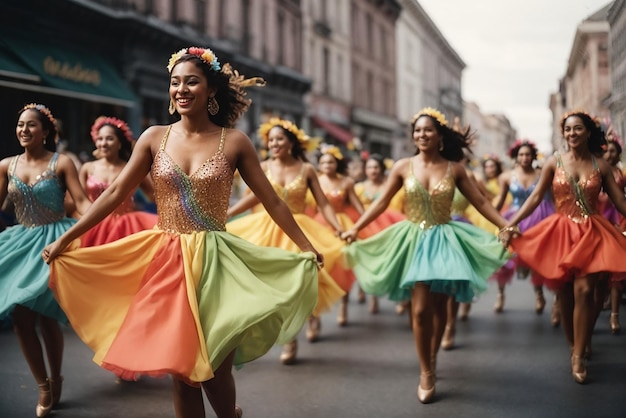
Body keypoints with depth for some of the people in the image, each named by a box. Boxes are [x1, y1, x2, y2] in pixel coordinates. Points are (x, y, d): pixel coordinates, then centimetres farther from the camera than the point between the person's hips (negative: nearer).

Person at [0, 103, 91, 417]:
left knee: (44, 314, -6)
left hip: (53, 240, -4)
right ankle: (44, 386, 16)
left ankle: (55, 379, 19)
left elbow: (82, 201, -12)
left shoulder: (61, 164, -4)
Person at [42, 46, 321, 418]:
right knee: (181, 372, 6)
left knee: (213, 369, -2)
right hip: (166, 262, 2)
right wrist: (66, 238, 3)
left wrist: (306, 247, 0)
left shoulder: (234, 142, -2)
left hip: (215, 262, -2)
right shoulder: (154, 138, 2)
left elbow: (271, 200, 1)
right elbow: (115, 194, 4)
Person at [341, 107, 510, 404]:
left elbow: (480, 202, 5)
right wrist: (355, 229, -5)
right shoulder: (403, 167, -2)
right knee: (421, 309, -7)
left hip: (444, 240, 1)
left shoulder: (454, 169, 0)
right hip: (414, 240, -1)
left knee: (439, 307, 7)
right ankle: (426, 373, 9)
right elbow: (381, 202, 1)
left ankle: (431, 363, 28)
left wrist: (507, 227, -1)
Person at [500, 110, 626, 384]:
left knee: (584, 290, -14)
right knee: (565, 294, 6)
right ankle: (573, 347, 25)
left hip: (592, 233, -1)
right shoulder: (554, 163, 1)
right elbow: (535, 197, -1)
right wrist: (510, 225, -11)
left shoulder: (600, 165, 3)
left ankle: (578, 357, -5)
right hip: (561, 233, 1)